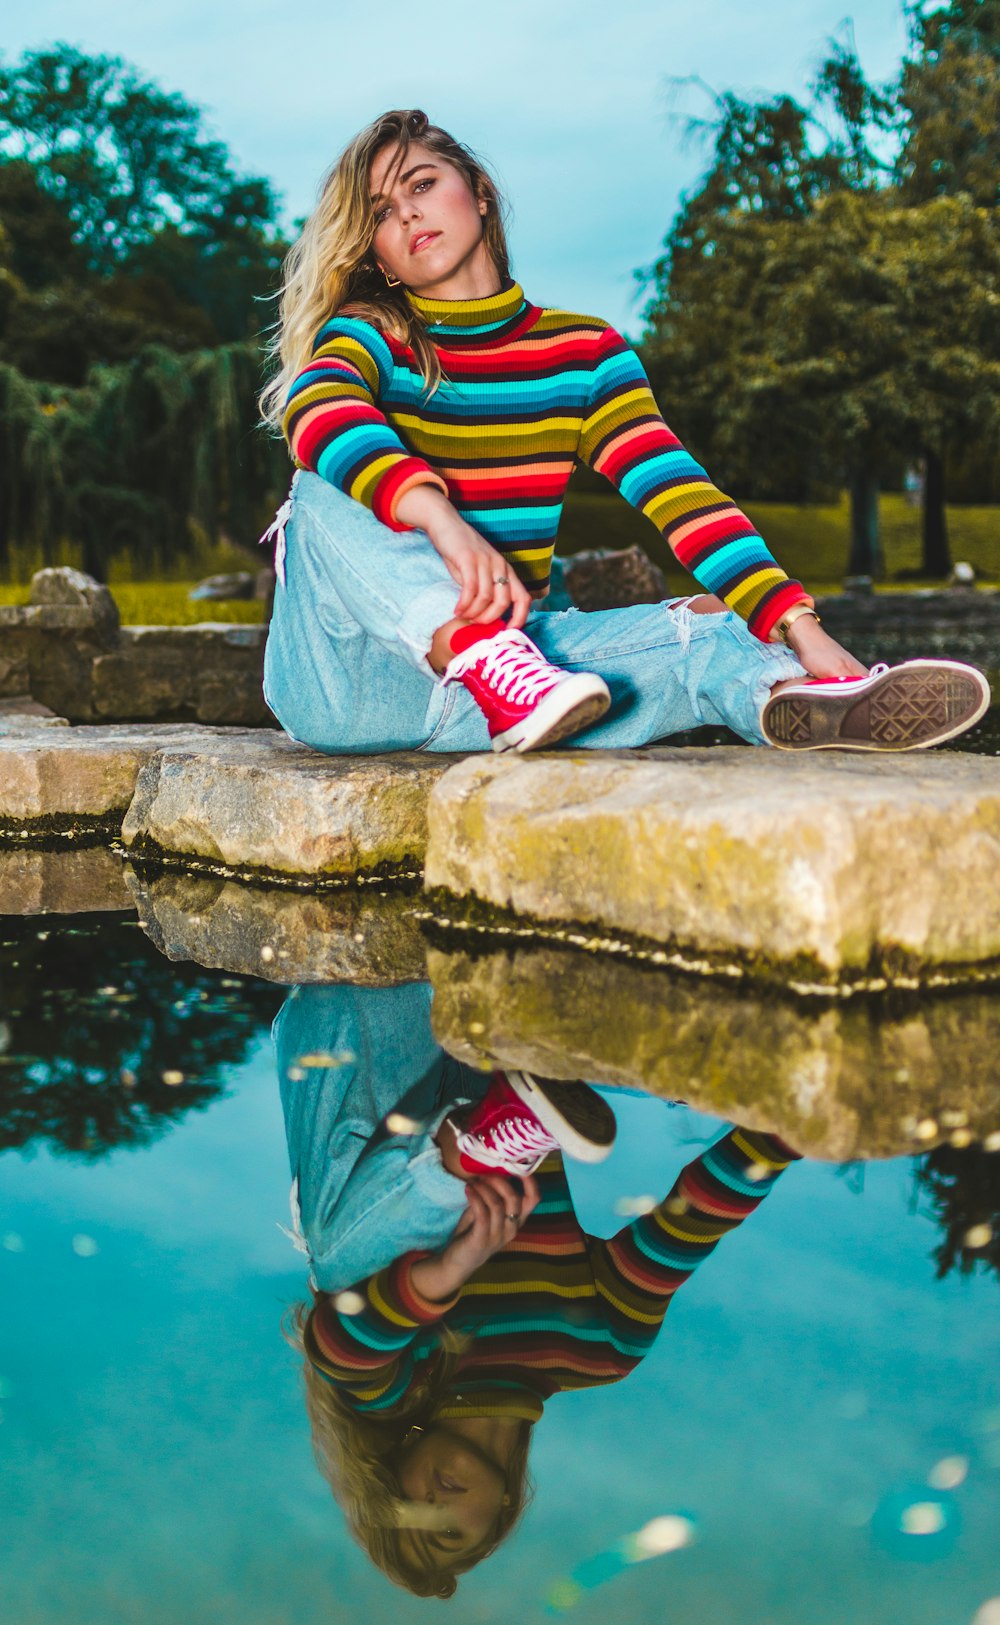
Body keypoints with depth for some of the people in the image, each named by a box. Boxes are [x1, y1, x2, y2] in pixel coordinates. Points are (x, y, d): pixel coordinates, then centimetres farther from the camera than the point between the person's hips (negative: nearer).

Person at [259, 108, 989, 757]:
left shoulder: (584, 353, 10)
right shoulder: (369, 337, 2)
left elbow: (677, 491, -5)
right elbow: (317, 411, -23)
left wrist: (797, 624, -20)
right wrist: (438, 519, -43)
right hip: (346, 675, -2)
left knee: (703, 626, -20)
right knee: (323, 498, -27)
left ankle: (785, 698, -55)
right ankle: (487, 664, -49)